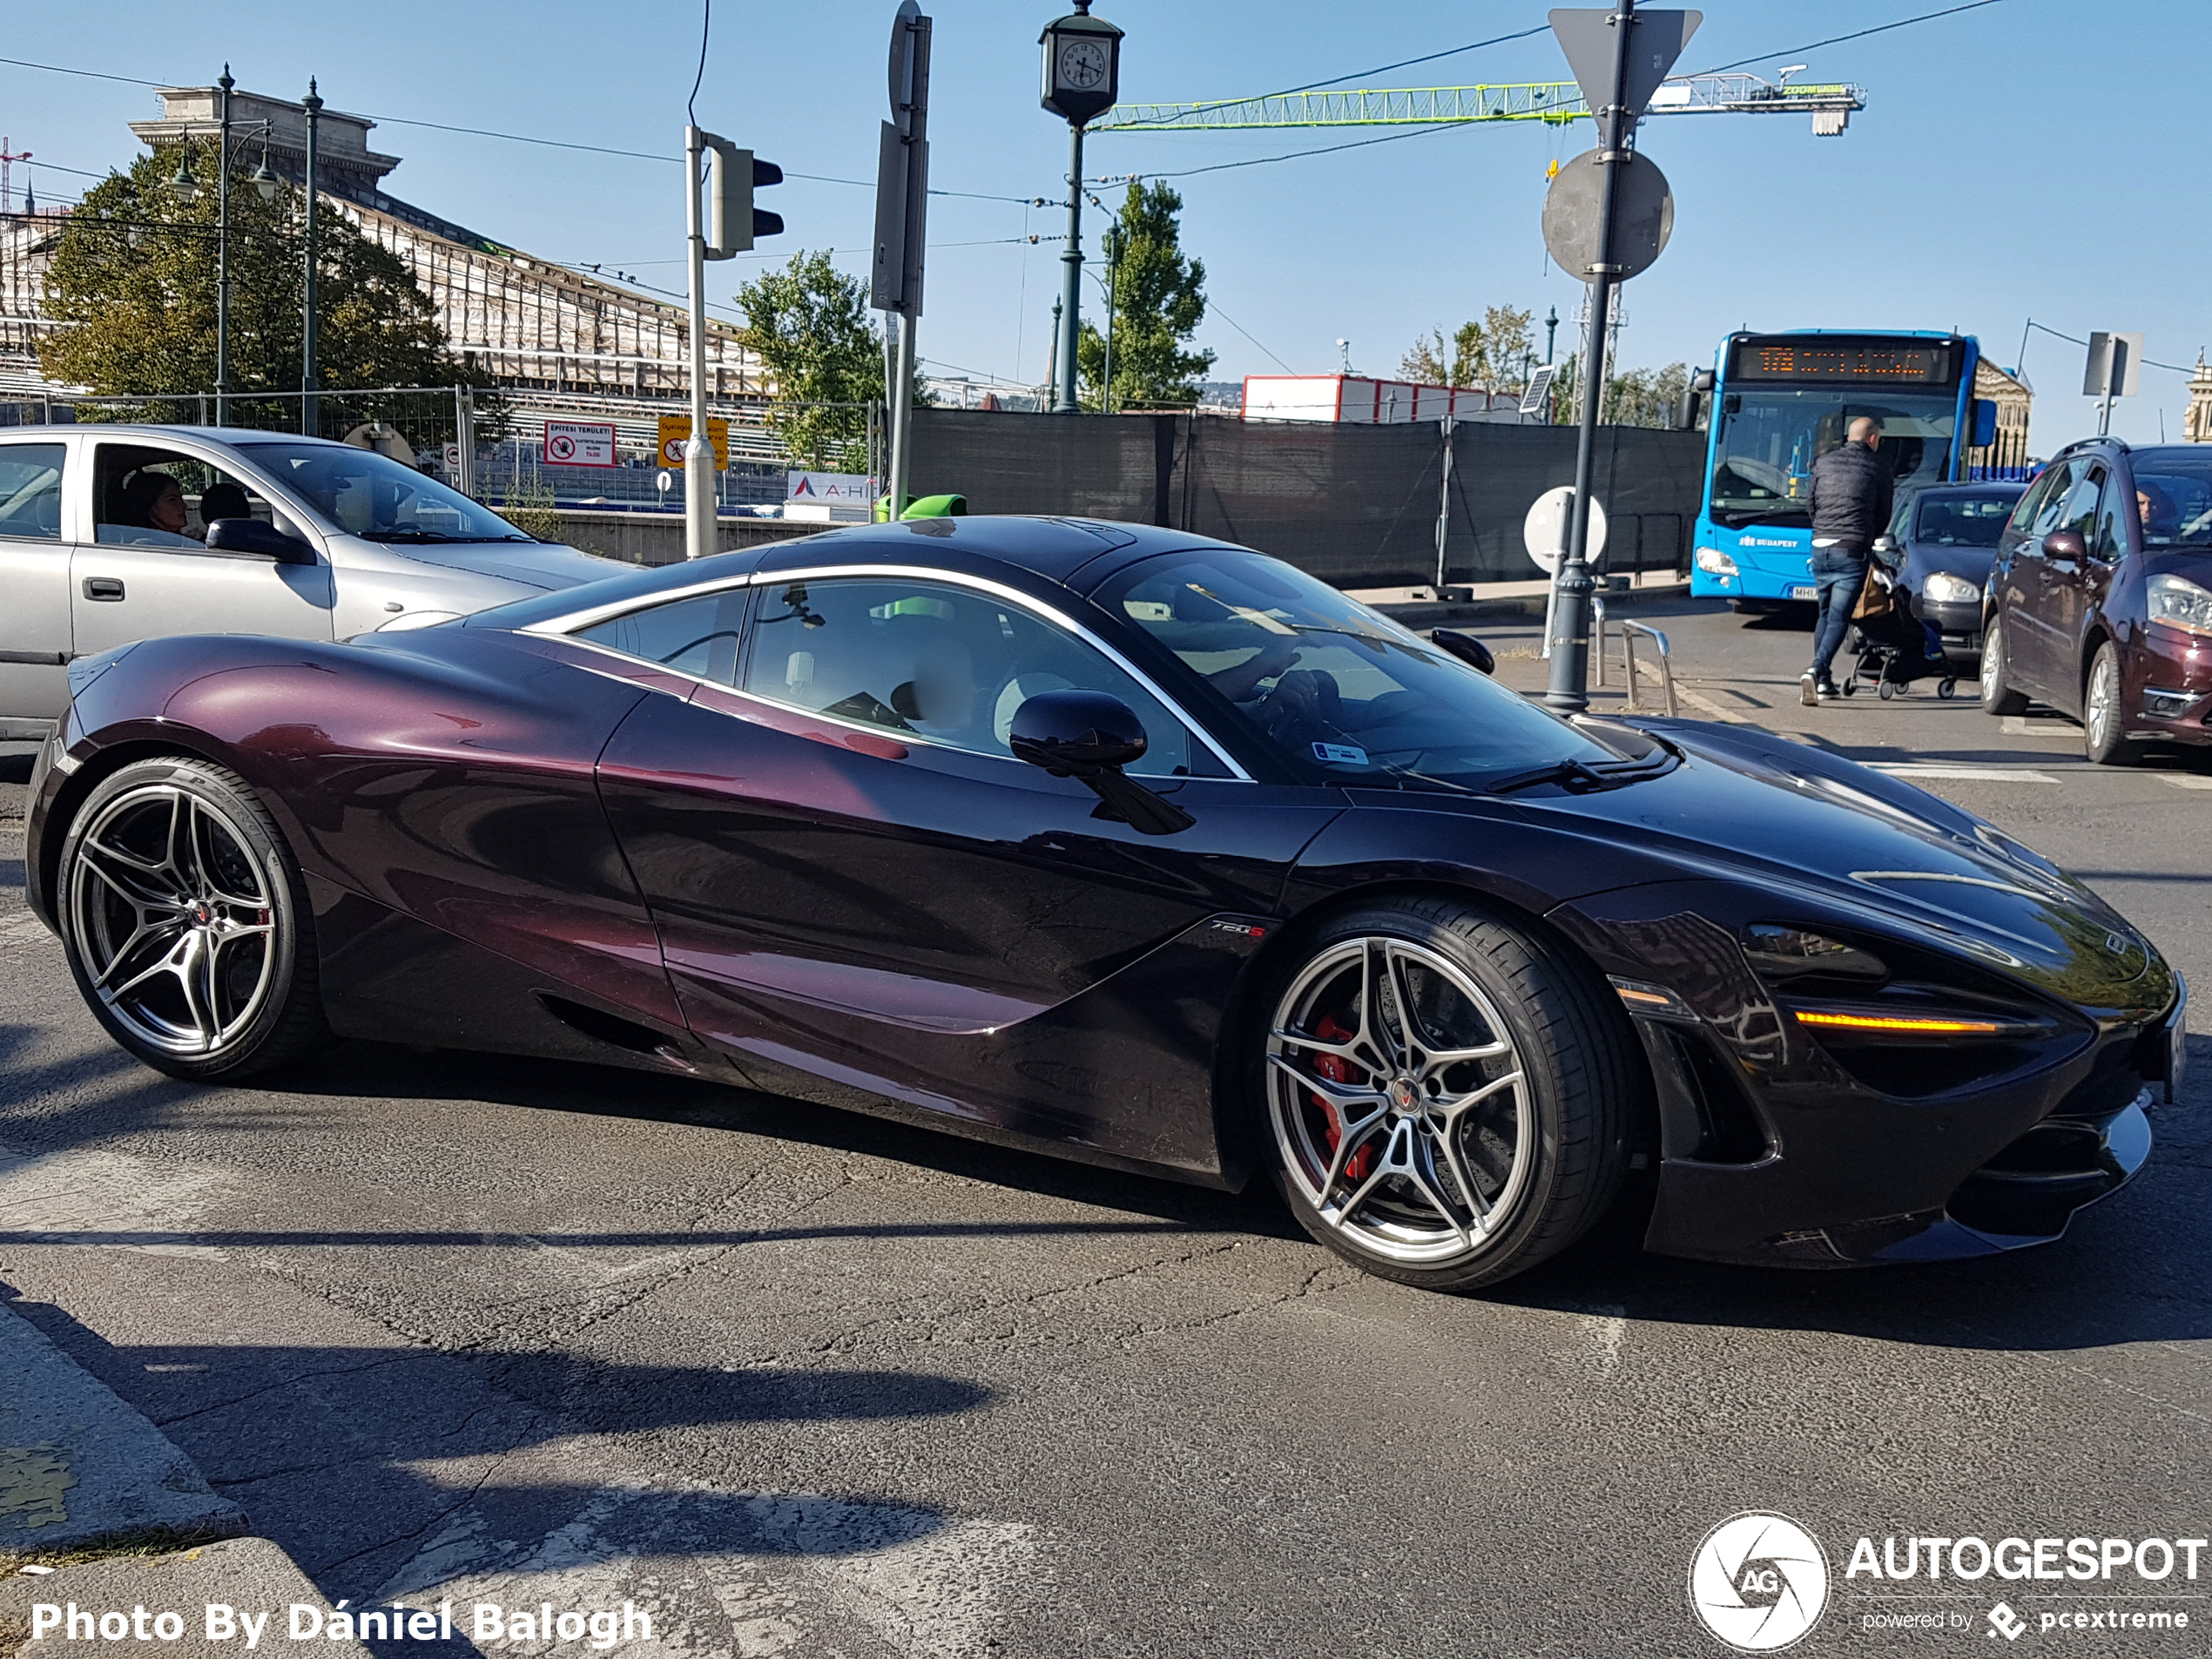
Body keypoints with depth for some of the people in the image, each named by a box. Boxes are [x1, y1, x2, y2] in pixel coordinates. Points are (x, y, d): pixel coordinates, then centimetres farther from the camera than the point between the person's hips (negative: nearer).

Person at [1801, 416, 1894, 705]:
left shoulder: (1824, 462, 13)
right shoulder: (1879, 468, 4)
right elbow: (1883, 517, 9)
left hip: (1820, 548, 4)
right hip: (1852, 551, -4)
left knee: (1825, 615, 17)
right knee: (1839, 619, -7)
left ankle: (1823, 681, 16)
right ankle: (1816, 670, -26)